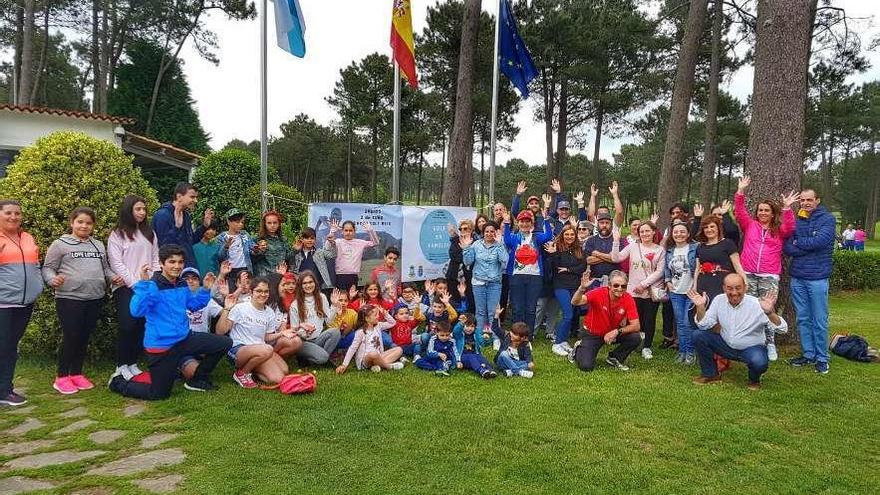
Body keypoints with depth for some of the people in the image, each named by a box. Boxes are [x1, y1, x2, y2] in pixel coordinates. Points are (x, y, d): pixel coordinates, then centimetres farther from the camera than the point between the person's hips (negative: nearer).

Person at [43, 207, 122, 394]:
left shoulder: (98, 245, 16)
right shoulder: (60, 244, 0)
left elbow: (105, 268, 23)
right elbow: (47, 268, -1)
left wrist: (113, 278, 3)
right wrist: (53, 279, -21)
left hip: (95, 299, 5)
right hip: (69, 298, -5)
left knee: (84, 338, 11)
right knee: (70, 338, -4)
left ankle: (77, 374, 24)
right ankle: (62, 377, 11)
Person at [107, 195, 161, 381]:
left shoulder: (150, 233, 17)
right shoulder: (117, 234, 1)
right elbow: (116, 263, -6)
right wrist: (135, 284, -12)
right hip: (126, 287, -4)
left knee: (142, 325, 1)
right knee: (127, 325, -11)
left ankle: (133, 363, 12)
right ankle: (122, 365, 3)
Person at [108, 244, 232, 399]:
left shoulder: (182, 285, 5)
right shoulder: (152, 286, -17)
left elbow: (193, 304, 21)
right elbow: (136, 311, -31)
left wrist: (206, 289, 7)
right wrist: (144, 282, -36)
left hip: (184, 339, 7)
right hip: (161, 346, -7)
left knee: (224, 343, 1)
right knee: (158, 394, 4)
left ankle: (197, 380, 17)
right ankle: (119, 382, 30)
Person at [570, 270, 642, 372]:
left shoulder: (628, 299, -16)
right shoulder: (599, 293, -24)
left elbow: (636, 326, -17)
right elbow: (575, 302, -38)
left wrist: (617, 331, -30)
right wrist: (582, 288, -57)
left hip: (613, 333, 4)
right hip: (591, 334, -3)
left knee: (636, 338, -20)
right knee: (586, 366, -20)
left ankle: (614, 358, 7)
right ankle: (579, 350, 17)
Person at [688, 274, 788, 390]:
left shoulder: (756, 304, -18)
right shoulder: (719, 300, -8)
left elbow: (782, 329, -22)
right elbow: (704, 325, -7)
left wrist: (770, 312, -40)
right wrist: (700, 307, -23)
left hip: (752, 347, -3)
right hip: (726, 345, 4)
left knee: (759, 362, -36)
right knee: (698, 335, -16)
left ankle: (754, 380, 4)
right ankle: (710, 375, 4)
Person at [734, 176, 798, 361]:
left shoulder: (779, 230, 11)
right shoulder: (750, 225, 12)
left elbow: (790, 227, -9)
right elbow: (739, 212, 1)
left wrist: (787, 208, -19)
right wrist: (741, 191, -8)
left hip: (769, 276, -1)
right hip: (747, 274, 1)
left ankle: (770, 344, 7)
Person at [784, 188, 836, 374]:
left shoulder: (827, 219, -2)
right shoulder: (796, 221, 8)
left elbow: (819, 241, -19)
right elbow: (787, 248, -1)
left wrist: (797, 243, -5)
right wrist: (809, 247, -14)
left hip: (817, 277, -4)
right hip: (797, 277, 4)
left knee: (819, 321, 2)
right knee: (803, 319, 11)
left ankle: (822, 358, 14)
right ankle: (808, 354, 22)